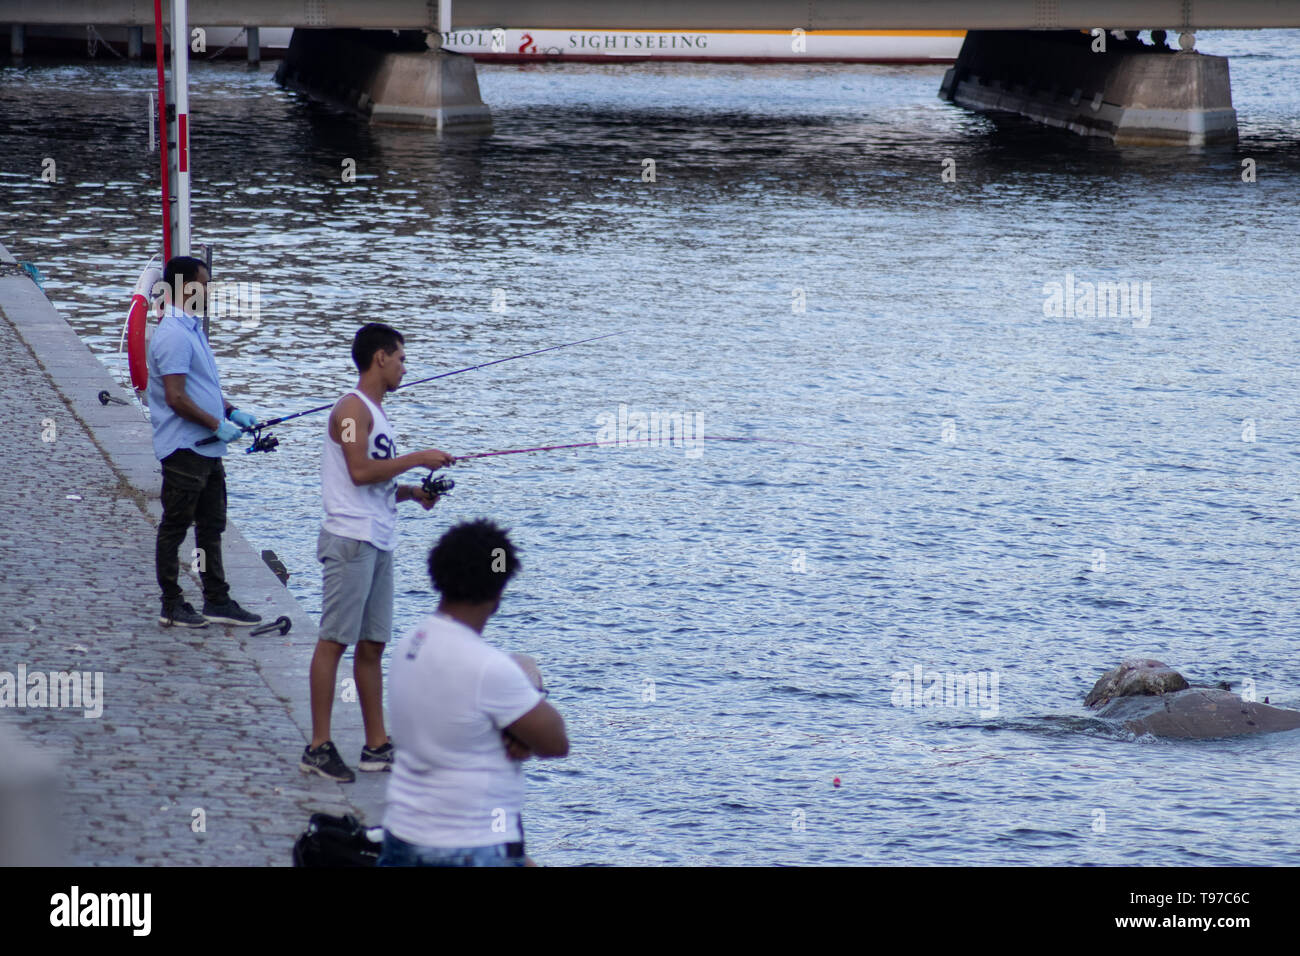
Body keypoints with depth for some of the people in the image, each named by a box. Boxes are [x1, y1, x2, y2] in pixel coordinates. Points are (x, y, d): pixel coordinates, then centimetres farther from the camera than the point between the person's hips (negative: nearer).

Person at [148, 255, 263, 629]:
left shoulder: (192, 329, 15)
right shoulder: (173, 335, -18)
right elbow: (176, 398, -23)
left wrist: (232, 412, 11)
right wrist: (217, 424, -17)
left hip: (207, 449, 10)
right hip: (184, 448, -10)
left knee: (211, 526, 14)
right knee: (175, 528, -1)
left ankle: (217, 602, 20)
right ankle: (172, 607, 5)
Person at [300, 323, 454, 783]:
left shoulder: (375, 412, 20)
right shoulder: (352, 408, -10)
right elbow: (360, 471, -21)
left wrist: (411, 493, 10)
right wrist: (417, 459, -14)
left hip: (378, 543, 10)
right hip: (351, 538, -10)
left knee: (372, 644, 11)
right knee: (334, 640, -8)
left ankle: (377, 745, 15)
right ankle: (318, 747, -8)